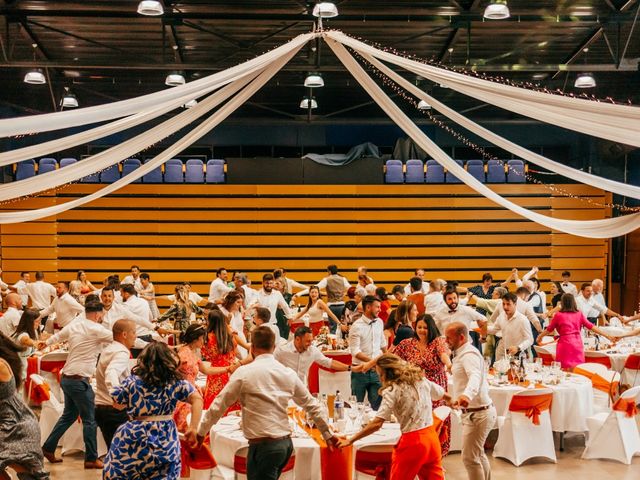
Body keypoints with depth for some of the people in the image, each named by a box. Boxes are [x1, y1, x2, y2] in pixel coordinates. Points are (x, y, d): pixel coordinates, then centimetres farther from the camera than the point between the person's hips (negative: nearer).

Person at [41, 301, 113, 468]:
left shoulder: (74, 325, 8)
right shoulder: (95, 329, -15)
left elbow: (58, 335, 27)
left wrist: (46, 343, 50)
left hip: (67, 378, 9)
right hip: (79, 380, -9)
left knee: (69, 415, 22)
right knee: (89, 420, 0)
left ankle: (48, 448, 27)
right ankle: (91, 459, 5)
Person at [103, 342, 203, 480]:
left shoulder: (132, 380, -2)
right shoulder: (175, 381, -1)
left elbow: (117, 403, 7)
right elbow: (197, 399, -8)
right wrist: (193, 428, -8)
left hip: (135, 440, -1)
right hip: (165, 442, 1)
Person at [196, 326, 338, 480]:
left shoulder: (244, 372, -7)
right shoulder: (289, 374, 7)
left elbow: (219, 404, -1)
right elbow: (311, 405, 14)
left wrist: (201, 432, 12)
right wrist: (327, 433, 26)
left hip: (263, 446, -6)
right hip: (286, 443, 6)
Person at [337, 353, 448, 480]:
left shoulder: (392, 390, -10)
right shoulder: (421, 380, 9)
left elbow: (376, 424, -17)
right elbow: (443, 394, 28)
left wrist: (350, 440, -10)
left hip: (412, 442, -6)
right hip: (431, 437, 6)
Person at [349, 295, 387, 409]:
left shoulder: (379, 322, 6)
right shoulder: (357, 326, -13)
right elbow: (355, 351, -18)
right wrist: (371, 360, -28)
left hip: (376, 371, 5)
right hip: (360, 371, -5)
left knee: (377, 405, 5)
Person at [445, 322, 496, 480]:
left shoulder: (469, 354, -21)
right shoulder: (462, 353, 13)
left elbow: (475, 377, -41)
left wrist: (467, 395, -61)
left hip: (477, 413, -11)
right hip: (475, 411, 11)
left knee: (470, 458, -7)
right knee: (478, 455, 22)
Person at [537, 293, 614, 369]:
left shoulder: (558, 315, -1)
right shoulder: (579, 314, 6)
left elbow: (549, 329, 10)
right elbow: (590, 326, 8)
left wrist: (540, 337, 27)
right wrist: (606, 335, 14)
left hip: (565, 345, -3)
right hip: (577, 344, 3)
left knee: (565, 370, -1)